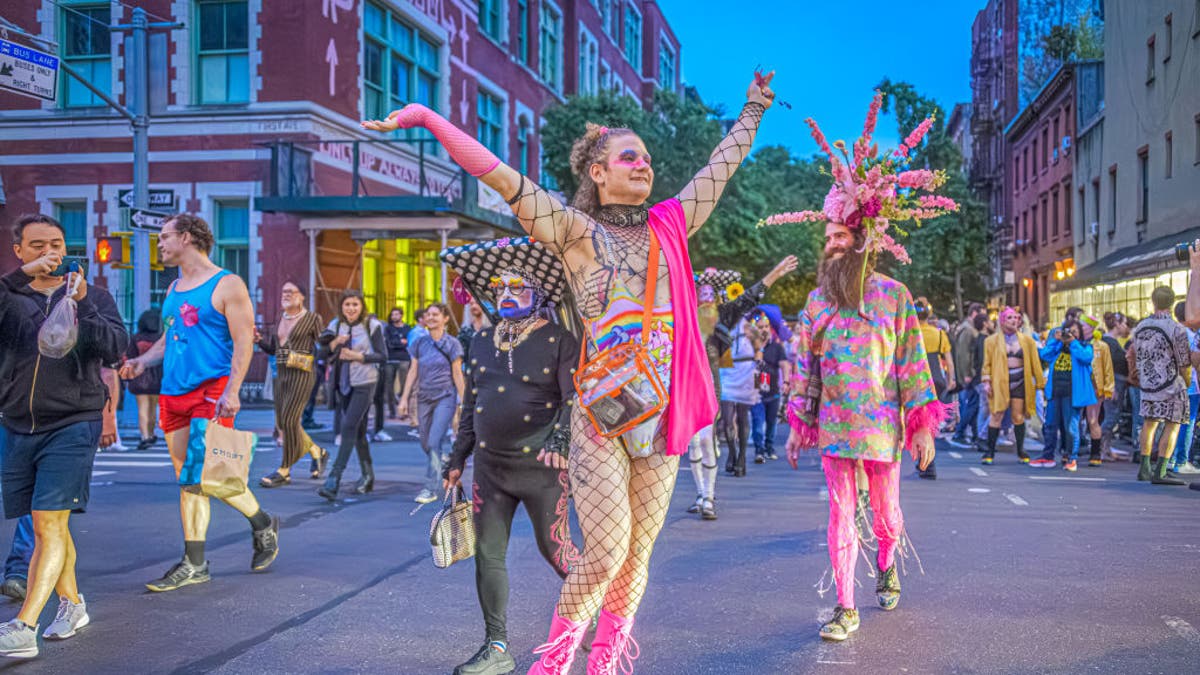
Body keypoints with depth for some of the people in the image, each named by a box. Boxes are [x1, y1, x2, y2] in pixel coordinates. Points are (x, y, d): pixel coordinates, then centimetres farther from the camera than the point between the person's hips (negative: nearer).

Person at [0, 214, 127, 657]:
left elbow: (115, 350, -8)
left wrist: (81, 304, -18)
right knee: (43, 526, 12)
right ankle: (71, 605, 30)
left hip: (73, 425, -3)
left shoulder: (93, 296, 7)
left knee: (50, 524, -13)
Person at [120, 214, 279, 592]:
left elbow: (243, 342, -10)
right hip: (173, 393, 7)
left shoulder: (226, 285, -4)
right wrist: (143, 361, 7)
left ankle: (263, 525, 13)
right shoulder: (174, 289, 18)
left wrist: (232, 391, -22)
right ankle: (194, 565, 12)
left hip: (211, 391, -7)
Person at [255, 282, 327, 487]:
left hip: (302, 374, -7)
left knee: (289, 420, -11)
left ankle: (284, 471, -2)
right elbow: (272, 348, 19)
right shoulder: (282, 319, 15)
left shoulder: (312, 318, -3)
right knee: (282, 422, 8)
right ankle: (317, 452, 28)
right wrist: (259, 339, 1)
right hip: (282, 373, 7)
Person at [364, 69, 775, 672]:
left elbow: (722, 165, 24)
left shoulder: (669, 225, 13)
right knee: (606, 551, -9)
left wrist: (754, 109, 34)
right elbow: (499, 175, -6)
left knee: (637, 552, 7)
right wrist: (427, 117, -10)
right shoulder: (576, 231, 0)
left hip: (664, 413, 4)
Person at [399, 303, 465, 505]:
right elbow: (413, 371, 9)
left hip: (445, 398, -5)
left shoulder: (452, 344, -3)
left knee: (435, 442, -13)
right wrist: (405, 398, 4)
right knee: (425, 444, 9)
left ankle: (431, 488, -9)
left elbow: (457, 375, -2)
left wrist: (463, 403, -5)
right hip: (424, 398, 5)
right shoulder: (419, 343, 7)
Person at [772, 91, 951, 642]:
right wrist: (798, 424, 7)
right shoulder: (817, 300, 6)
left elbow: (913, 362, -3)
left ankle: (887, 569, 42)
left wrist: (923, 426, -6)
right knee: (841, 515, 1)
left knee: (886, 512, 13)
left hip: (882, 425, -2)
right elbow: (805, 366, 10)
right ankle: (845, 609, 6)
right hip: (833, 425, 2)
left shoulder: (894, 296, -3)